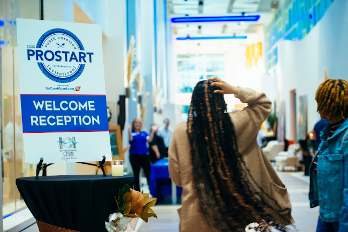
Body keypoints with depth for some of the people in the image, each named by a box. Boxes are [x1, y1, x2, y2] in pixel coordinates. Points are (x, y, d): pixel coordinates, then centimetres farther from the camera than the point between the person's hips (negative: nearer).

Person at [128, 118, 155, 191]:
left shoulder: (144, 133, 11)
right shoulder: (132, 133, 3)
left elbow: (150, 140, -4)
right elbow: (130, 139, -18)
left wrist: (153, 131, -13)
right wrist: (129, 130, -28)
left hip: (144, 155, 2)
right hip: (134, 156, -2)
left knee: (149, 172, -2)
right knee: (136, 174, 3)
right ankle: (137, 191, 12)